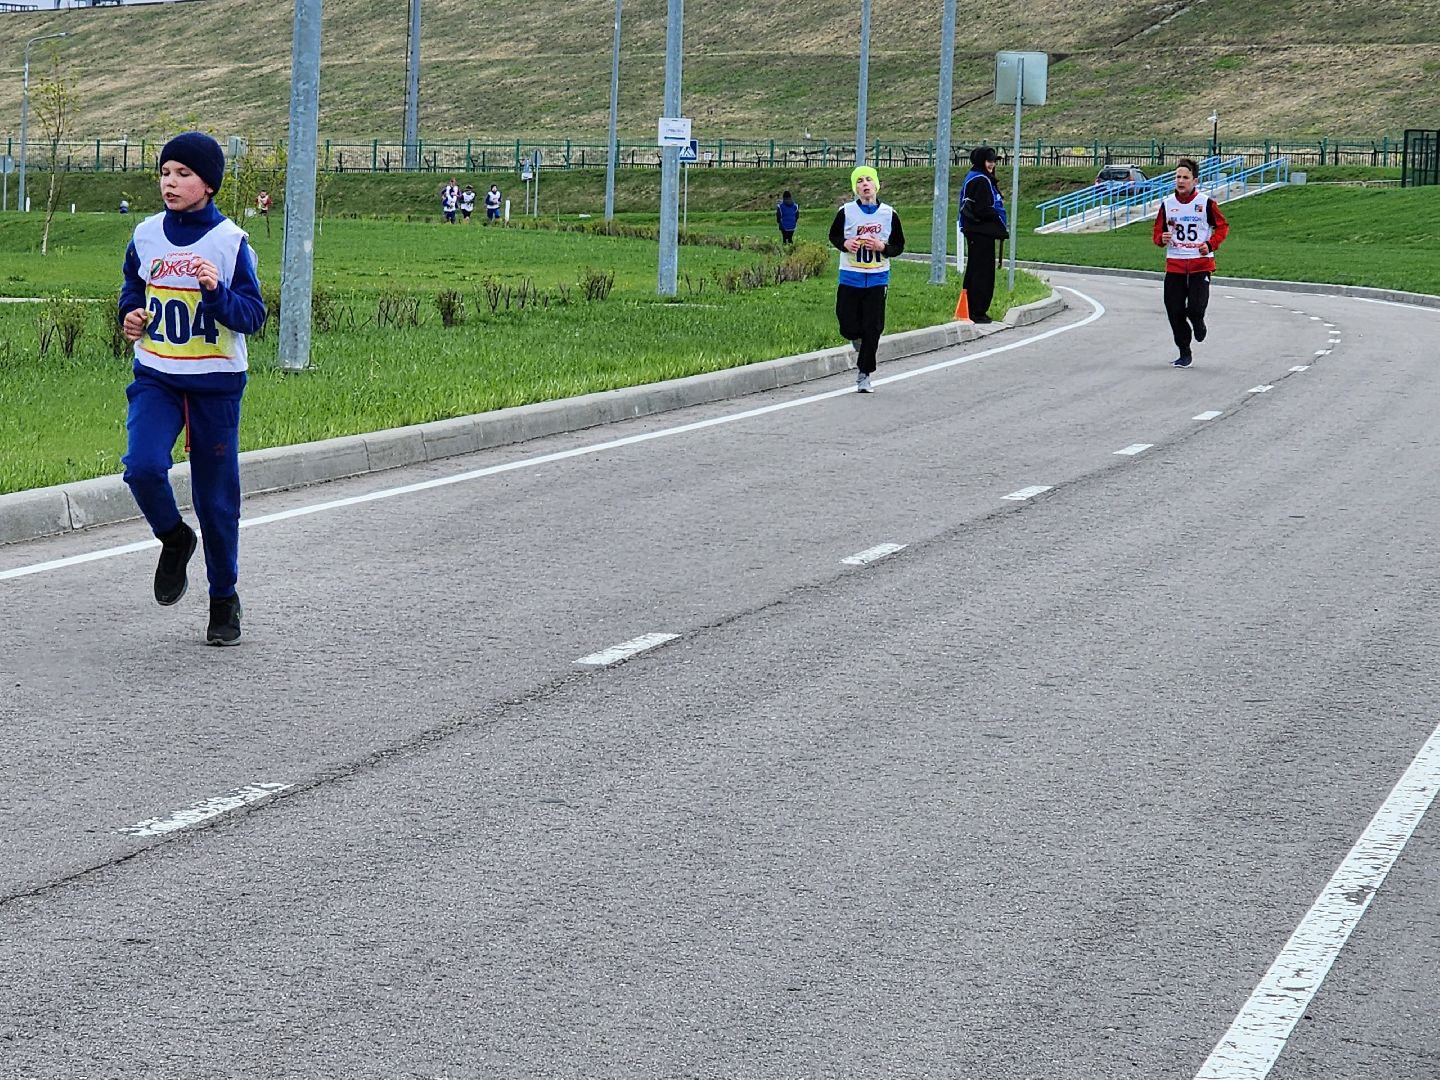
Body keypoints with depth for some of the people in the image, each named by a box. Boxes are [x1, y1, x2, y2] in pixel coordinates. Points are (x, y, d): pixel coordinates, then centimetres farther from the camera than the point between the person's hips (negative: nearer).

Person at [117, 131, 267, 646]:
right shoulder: (146, 236, 4)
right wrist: (130, 317, 0)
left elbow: (253, 317, -8)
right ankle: (173, 538, 9)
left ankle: (224, 600, 21)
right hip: (155, 377, 2)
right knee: (142, 466, -22)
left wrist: (217, 291, -25)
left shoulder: (231, 241, -6)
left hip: (216, 382, -2)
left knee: (217, 496, 4)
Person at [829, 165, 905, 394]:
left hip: (877, 279, 0)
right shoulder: (846, 212, -2)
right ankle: (859, 346, 34)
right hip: (850, 278, 0)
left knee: (872, 329, -3)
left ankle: (864, 375, 8)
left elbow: (899, 246, 7)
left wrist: (882, 247, -14)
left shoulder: (889, 214, -1)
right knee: (848, 326, -3)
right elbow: (834, 235, 13)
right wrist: (845, 244, -9)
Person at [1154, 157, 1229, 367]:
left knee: (1196, 308, -15)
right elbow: (1158, 230, 14)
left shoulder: (1206, 202, -3)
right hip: (1174, 264, 3)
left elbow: (1222, 226, 5)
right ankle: (1184, 353, 16)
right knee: (1174, 311, 0)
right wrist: (1162, 239, -10)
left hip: (1201, 263, -3)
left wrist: (1210, 244, -11)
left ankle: (1198, 323, 24)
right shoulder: (1167, 204, 6)